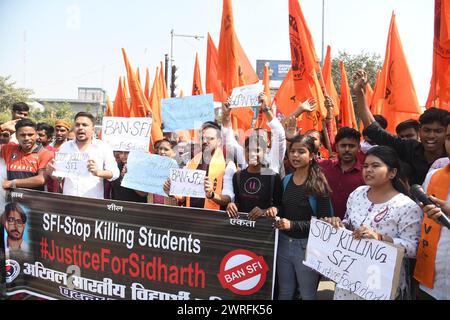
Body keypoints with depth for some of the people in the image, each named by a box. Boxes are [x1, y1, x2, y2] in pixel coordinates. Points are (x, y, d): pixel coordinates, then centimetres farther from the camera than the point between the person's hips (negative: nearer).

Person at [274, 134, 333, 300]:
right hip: (283, 242, 5)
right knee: (284, 292, 19)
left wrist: (293, 225, -22)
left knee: (307, 294, 12)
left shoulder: (318, 184, -12)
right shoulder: (285, 180, 6)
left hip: (306, 245, -5)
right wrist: (276, 218, -5)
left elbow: (323, 220, -15)